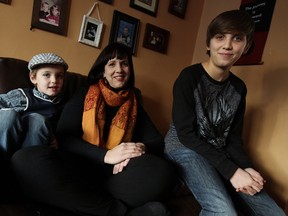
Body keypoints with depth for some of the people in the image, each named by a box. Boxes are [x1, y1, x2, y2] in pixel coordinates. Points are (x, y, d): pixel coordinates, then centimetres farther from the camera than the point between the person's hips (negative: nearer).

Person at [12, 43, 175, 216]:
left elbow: (158, 142, 9)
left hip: (116, 172, -1)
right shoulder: (83, 96, 10)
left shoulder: (134, 103, 16)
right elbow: (64, 139, -3)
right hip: (79, 167, 1)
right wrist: (106, 155, -20)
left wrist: (141, 148, -17)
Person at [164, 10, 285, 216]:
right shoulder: (189, 77, -13)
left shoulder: (239, 87, 6)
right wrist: (231, 170, -21)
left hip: (219, 154, 6)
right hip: (184, 149, -6)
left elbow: (234, 137, 9)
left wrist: (246, 167, -12)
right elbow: (186, 134, -17)